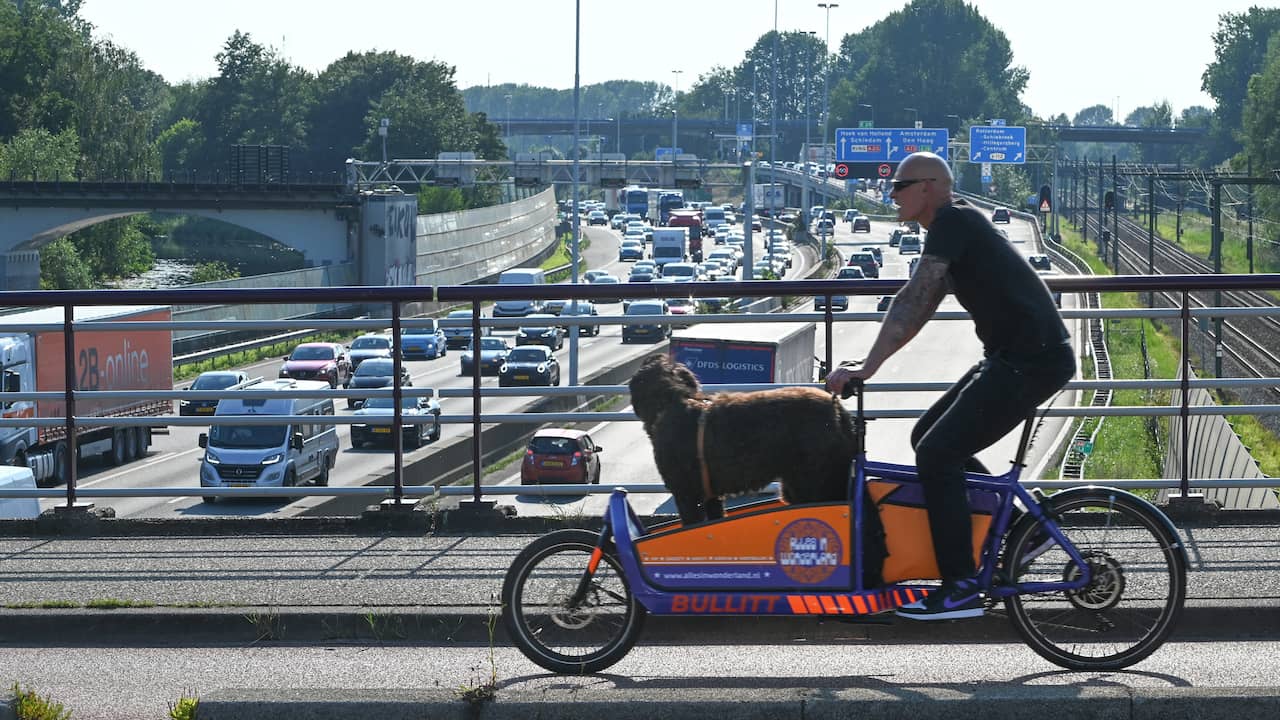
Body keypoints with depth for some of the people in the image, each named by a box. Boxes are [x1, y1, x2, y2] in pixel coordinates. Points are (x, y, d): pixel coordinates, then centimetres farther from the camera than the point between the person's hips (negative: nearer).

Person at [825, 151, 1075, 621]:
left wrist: (868, 366, -22)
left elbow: (913, 299, -21)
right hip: (1011, 357, 10)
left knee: (937, 454, -13)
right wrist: (869, 363, 15)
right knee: (929, 438, 15)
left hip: (1032, 361, -10)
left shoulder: (954, 222, -13)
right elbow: (920, 310, 21)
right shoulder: (954, 228, 18)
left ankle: (961, 589, -11)